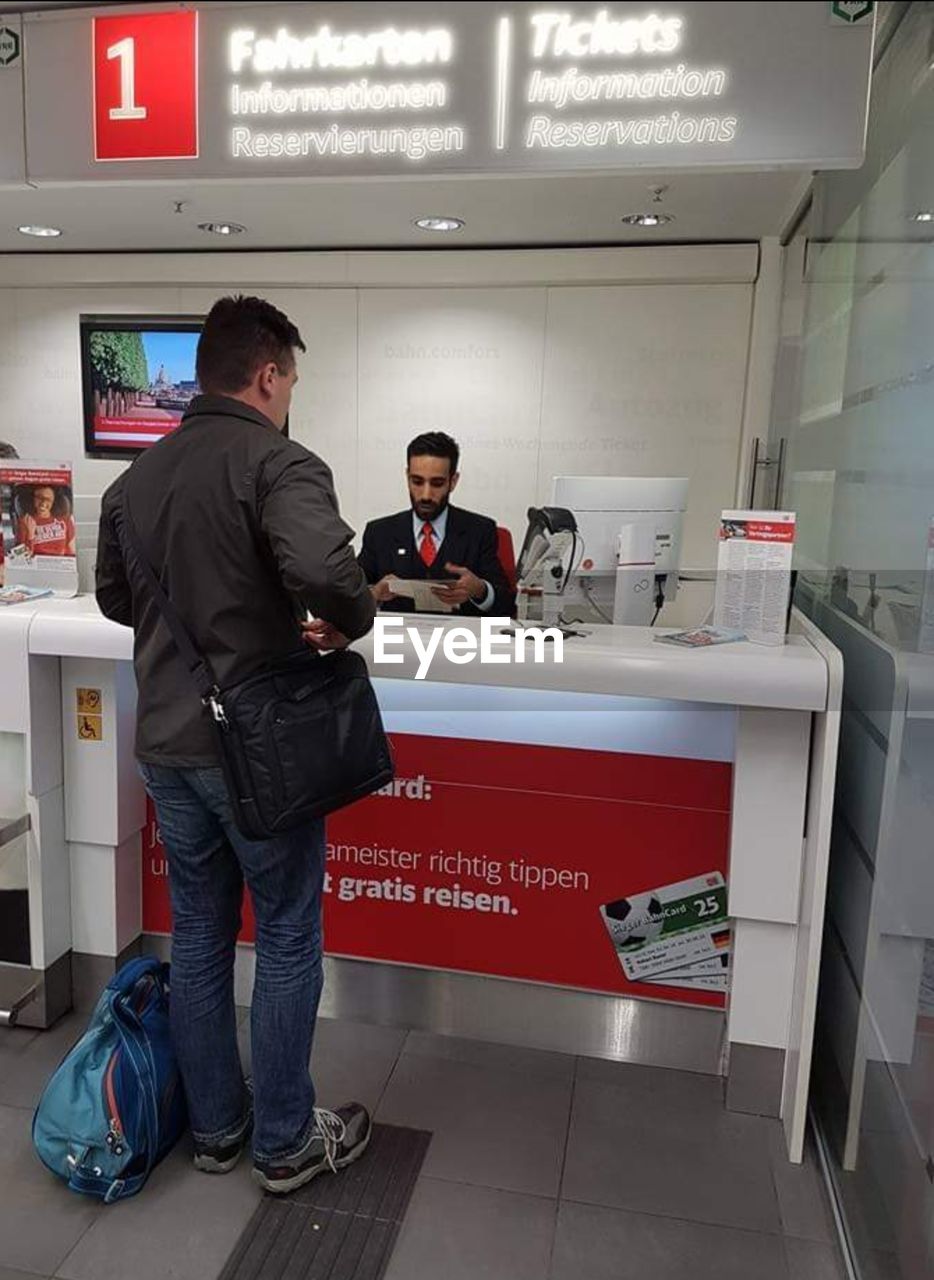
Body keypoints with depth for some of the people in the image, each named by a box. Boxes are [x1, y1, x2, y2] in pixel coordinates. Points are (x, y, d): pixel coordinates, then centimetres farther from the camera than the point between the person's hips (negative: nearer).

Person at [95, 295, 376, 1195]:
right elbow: (324, 572, -34)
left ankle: (215, 1128, 33)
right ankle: (284, 1143, 24)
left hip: (165, 743, 7)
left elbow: (114, 598, 17)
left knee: (197, 936, 17)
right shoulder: (277, 463, -15)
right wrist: (351, 624, -14)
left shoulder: (136, 477, 8)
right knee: (287, 942, 9)